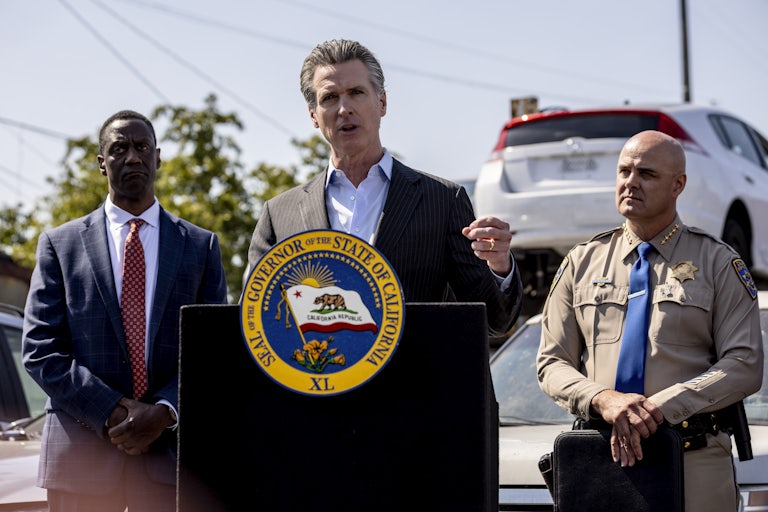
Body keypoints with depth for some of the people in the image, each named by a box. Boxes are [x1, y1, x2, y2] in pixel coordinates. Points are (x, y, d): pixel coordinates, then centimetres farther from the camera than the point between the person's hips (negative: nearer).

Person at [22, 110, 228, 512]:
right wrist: (112, 412, -11)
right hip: (81, 452, 0)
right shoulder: (60, 244, 7)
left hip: (169, 445, 0)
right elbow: (40, 351, 0)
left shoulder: (201, 246, 10)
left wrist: (164, 412, -11)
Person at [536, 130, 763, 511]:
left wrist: (658, 408, -16)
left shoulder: (717, 263, 5)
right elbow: (552, 363, 8)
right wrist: (601, 399, -14)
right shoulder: (582, 262, 12)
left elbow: (745, 366, -4)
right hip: (598, 459, 2)